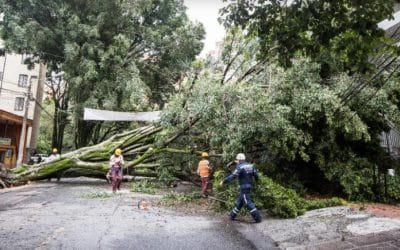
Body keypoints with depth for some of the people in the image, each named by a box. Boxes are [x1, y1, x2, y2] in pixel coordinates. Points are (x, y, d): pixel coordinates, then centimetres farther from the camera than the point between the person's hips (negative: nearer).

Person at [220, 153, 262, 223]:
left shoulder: (240, 167, -15)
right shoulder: (251, 165, 6)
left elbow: (233, 176, -20)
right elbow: (256, 176, 8)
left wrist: (223, 181, -15)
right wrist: (255, 179, 32)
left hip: (244, 187, -8)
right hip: (249, 186, 8)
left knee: (248, 202, -3)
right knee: (239, 201, 16)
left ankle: (257, 218, -3)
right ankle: (232, 215, 27)